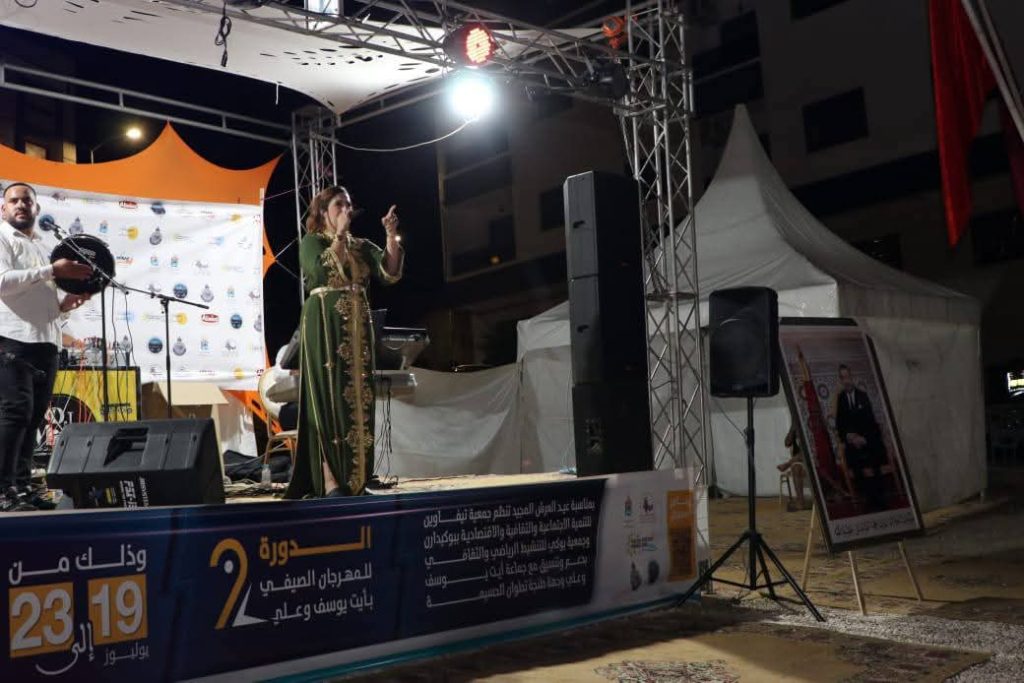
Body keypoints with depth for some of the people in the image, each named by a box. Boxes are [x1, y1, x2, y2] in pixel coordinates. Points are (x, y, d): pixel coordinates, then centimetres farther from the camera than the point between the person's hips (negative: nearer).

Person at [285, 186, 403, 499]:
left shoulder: (361, 246, 16)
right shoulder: (311, 241, 3)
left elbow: (391, 273, 1)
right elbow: (321, 271, -17)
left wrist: (392, 236, -9)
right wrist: (339, 234, -16)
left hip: (357, 328, 6)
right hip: (325, 326, -5)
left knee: (358, 398, 3)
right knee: (329, 398, -10)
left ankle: (353, 478, 7)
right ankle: (329, 480, -12)